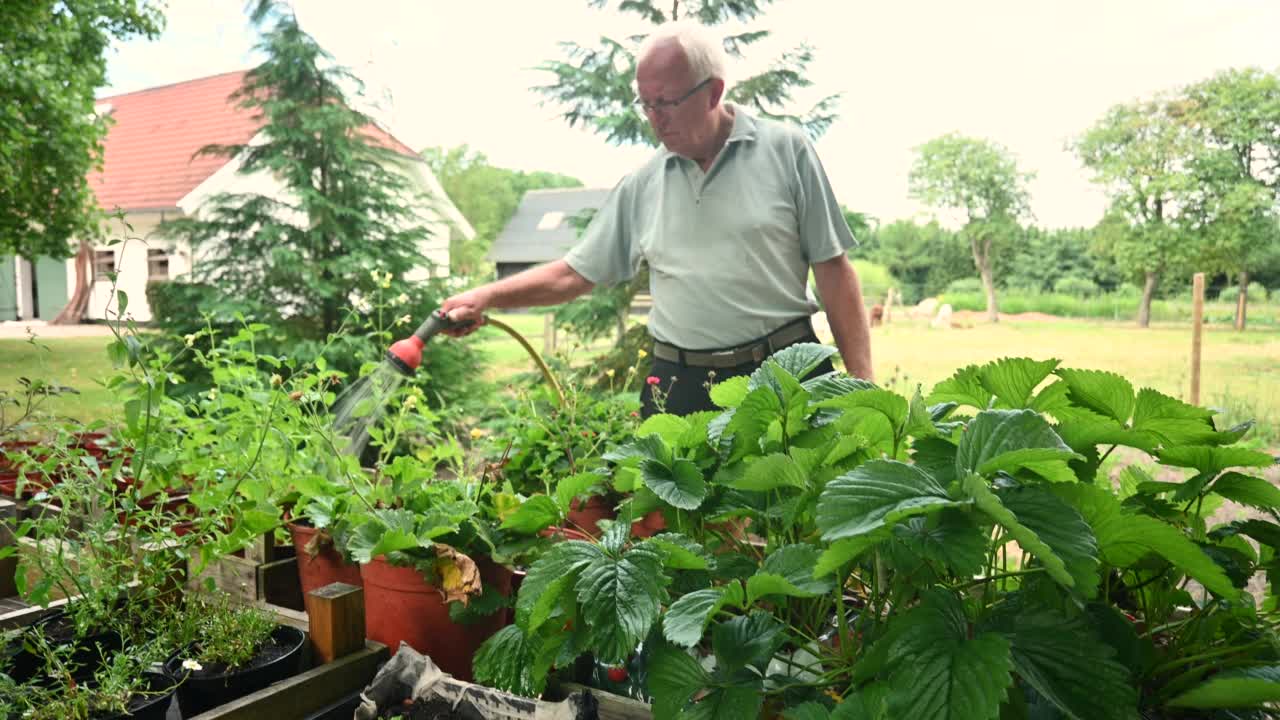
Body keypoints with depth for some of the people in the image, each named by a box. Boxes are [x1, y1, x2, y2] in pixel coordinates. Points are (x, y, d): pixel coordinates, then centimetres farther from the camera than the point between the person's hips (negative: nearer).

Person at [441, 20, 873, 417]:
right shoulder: (642, 186, 7)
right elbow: (575, 273, 12)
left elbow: (833, 270, -1)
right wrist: (486, 298, 0)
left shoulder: (786, 151, 0)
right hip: (679, 387, 2)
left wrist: (862, 385, -5)